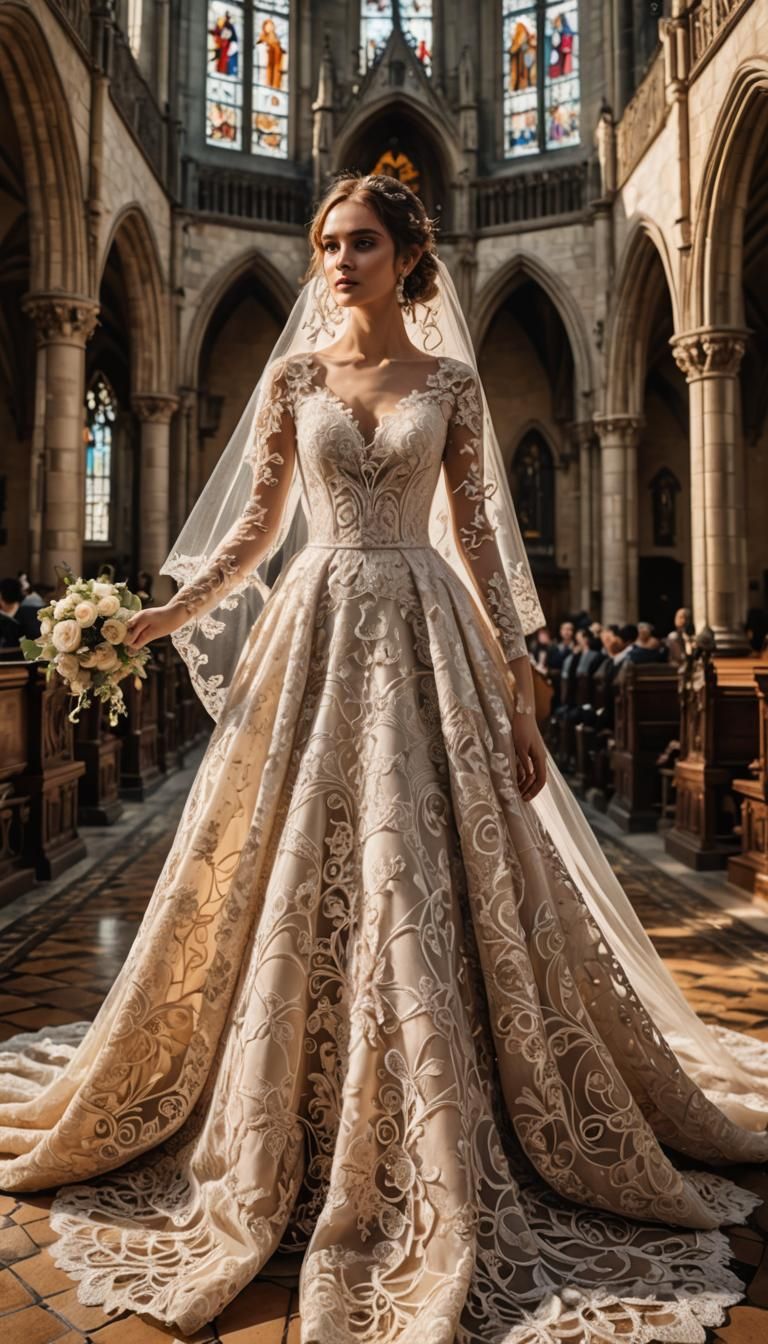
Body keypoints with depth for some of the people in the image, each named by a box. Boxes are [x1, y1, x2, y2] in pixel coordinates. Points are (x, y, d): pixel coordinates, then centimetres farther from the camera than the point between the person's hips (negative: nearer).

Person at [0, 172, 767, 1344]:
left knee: (433, 886, 0)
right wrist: (168, 614, -2)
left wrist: (518, 697, -1)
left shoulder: (451, 382, 7)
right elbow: (258, 526, 11)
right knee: (299, 888, 3)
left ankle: (441, 1162, 19)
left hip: (424, 633, -1)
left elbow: (480, 538, 4)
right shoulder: (292, 376, 10)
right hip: (314, 630, 1)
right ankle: (292, 1145, 23)